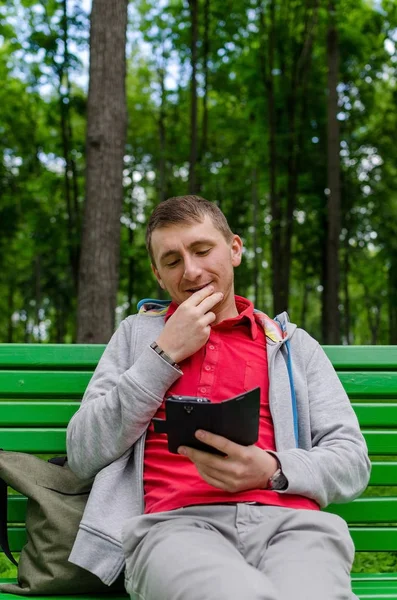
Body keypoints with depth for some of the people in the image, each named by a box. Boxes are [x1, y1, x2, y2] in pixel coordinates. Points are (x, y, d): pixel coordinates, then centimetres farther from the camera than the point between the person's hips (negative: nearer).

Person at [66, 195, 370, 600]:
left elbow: (352, 462, 15)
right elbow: (83, 456, 10)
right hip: (175, 522, -1)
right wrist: (165, 354, 4)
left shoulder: (293, 345, 22)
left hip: (288, 520, 2)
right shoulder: (136, 334, 22)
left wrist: (272, 470, -7)